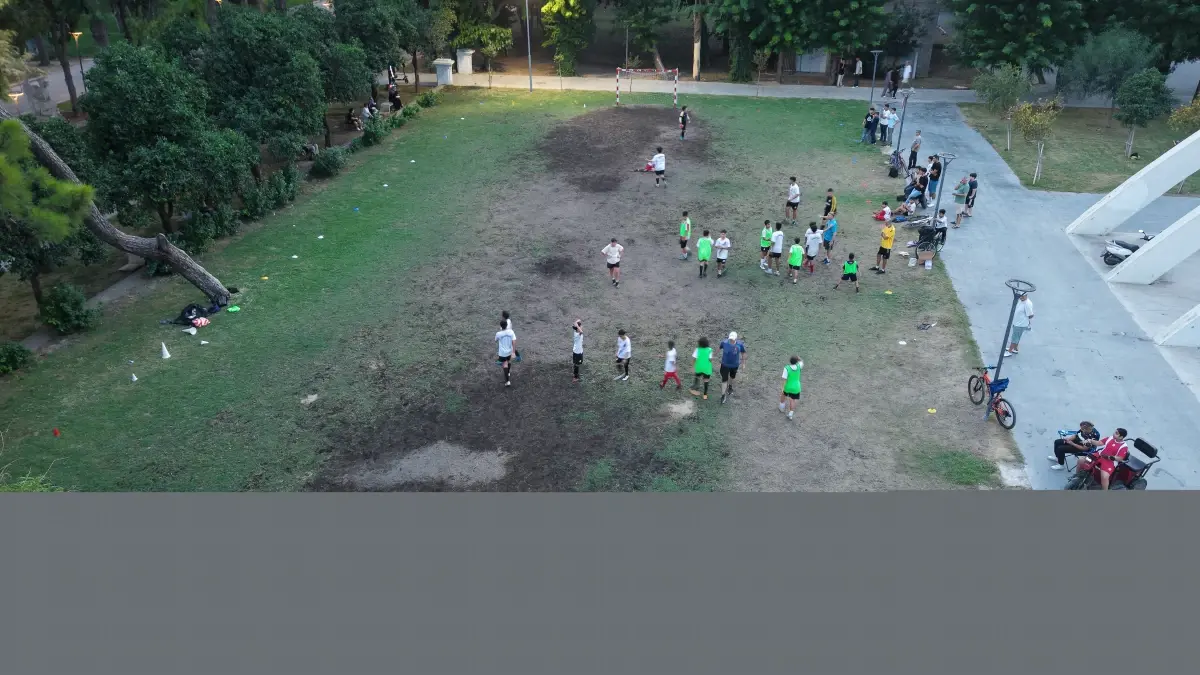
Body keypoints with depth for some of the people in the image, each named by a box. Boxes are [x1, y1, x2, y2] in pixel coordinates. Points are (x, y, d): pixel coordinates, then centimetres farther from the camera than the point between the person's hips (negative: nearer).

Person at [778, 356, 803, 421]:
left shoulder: (786, 368, -23)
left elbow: (784, 379, -22)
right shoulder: (798, 366, -14)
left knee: (783, 395, 27)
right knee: (792, 400, 12)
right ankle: (790, 414, 6)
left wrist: (782, 389, -18)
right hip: (796, 388, 2)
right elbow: (802, 363, 13)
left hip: (787, 387, -2)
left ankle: (781, 408, 42)